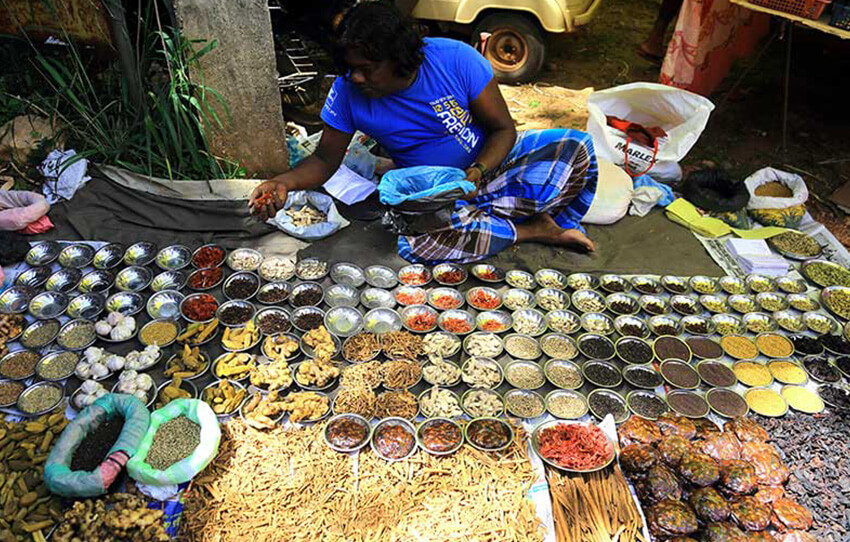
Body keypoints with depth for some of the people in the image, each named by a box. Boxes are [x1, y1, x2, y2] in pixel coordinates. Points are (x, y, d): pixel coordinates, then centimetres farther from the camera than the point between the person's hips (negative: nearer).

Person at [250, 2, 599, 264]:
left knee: (576, 147, -21)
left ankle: (483, 216, -22)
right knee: (413, 242, -36)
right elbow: (325, 160, -3)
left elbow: (503, 128, -11)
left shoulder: (456, 59, -17)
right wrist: (285, 182, -24)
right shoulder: (347, 92, -13)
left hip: (489, 162, 0)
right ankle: (531, 230, -18)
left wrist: (476, 173, -30)